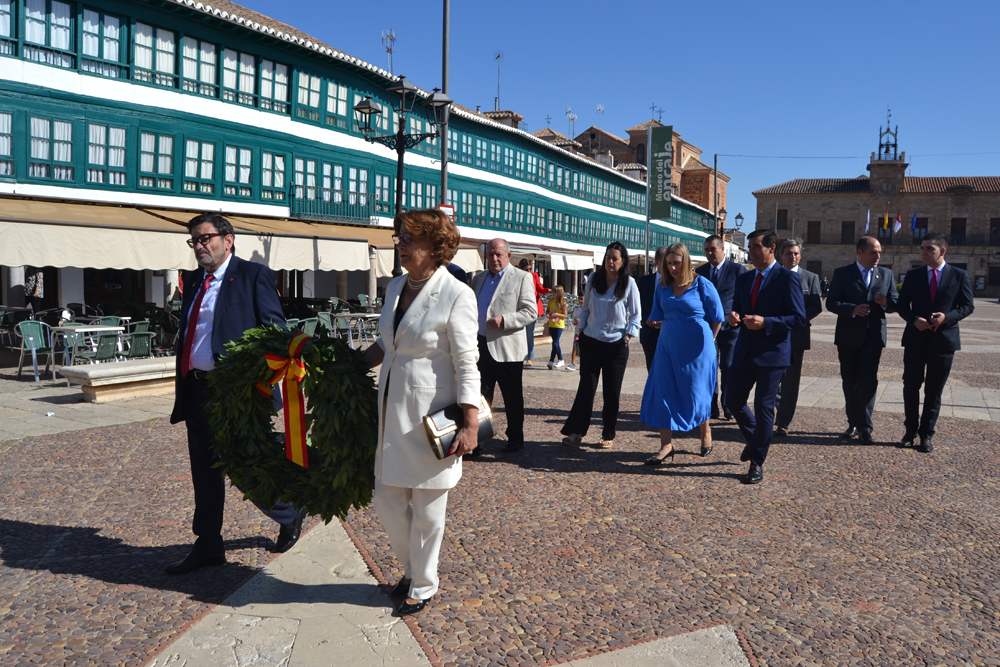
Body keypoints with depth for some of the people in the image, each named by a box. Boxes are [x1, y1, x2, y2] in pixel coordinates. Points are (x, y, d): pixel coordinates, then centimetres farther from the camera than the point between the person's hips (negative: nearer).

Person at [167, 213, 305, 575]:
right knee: (204, 473, 15)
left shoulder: (253, 275, -7)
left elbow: (275, 329, -12)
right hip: (197, 389, 7)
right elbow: (185, 335, 20)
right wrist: (183, 388, 17)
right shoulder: (193, 280, 15)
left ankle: (290, 513, 28)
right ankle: (208, 545, 29)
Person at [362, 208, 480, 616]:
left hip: (431, 415, -7)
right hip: (391, 409, 7)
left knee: (426, 509, 8)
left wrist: (470, 424, -17)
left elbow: (467, 365, -15)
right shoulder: (395, 287, 7)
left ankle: (423, 586, 30)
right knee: (387, 499, 14)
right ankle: (412, 569, 39)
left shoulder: (456, 295, -14)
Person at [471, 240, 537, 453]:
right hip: (481, 346, 5)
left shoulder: (522, 278, -4)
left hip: (507, 348, -5)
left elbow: (531, 312, -10)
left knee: (513, 398, 7)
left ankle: (515, 439, 20)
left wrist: (504, 320, -21)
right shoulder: (479, 278, 14)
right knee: (481, 396, 10)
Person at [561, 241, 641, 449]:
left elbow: (635, 316, 2)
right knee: (586, 387, -1)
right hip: (591, 341, 2)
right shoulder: (593, 280, 4)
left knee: (612, 391, 5)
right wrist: (580, 331, 5)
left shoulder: (629, 284, -3)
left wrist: (627, 337, -7)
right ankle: (576, 432, 3)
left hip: (616, 345, -1)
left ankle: (608, 435, 16)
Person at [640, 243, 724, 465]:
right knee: (662, 393, -3)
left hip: (696, 350, -4)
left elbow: (717, 318, -1)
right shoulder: (662, 287, 3)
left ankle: (705, 432, 35)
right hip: (668, 347, 4)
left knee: (695, 394, 7)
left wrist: (705, 340, 8)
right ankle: (666, 446, 3)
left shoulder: (702, 285, -9)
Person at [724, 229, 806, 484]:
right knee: (733, 401, 9)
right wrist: (733, 317, -6)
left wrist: (765, 322, -23)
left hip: (772, 353, -6)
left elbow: (798, 318, -12)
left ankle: (757, 463, 12)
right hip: (745, 351, 6)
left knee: (763, 408, 0)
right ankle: (754, 440, 36)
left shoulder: (787, 278, -8)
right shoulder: (744, 279, 11)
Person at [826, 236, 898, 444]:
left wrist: (886, 303, -14)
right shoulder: (842, 273, 1)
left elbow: (896, 303, 9)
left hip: (873, 336, 1)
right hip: (848, 336, 0)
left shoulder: (886, 274, 10)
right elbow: (831, 303, -5)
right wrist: (852, 309, -22)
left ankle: (864, 427, -2)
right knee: (850, 382, 8)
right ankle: (854, 424, 21)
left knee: (868, 380, -8)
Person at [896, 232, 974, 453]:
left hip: (943, 340, -1)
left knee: (934, 392, 6)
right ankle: (911, 431, 21)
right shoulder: (913, 275, 4)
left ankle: (926, 435, 17)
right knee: (911, 387, 6)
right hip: (915, 339, 1)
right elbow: (903, 305, 4)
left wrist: (947, 317, -18)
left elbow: (967, 306, 1)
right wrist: (914, 319, -15)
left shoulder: (959, 276, 0)